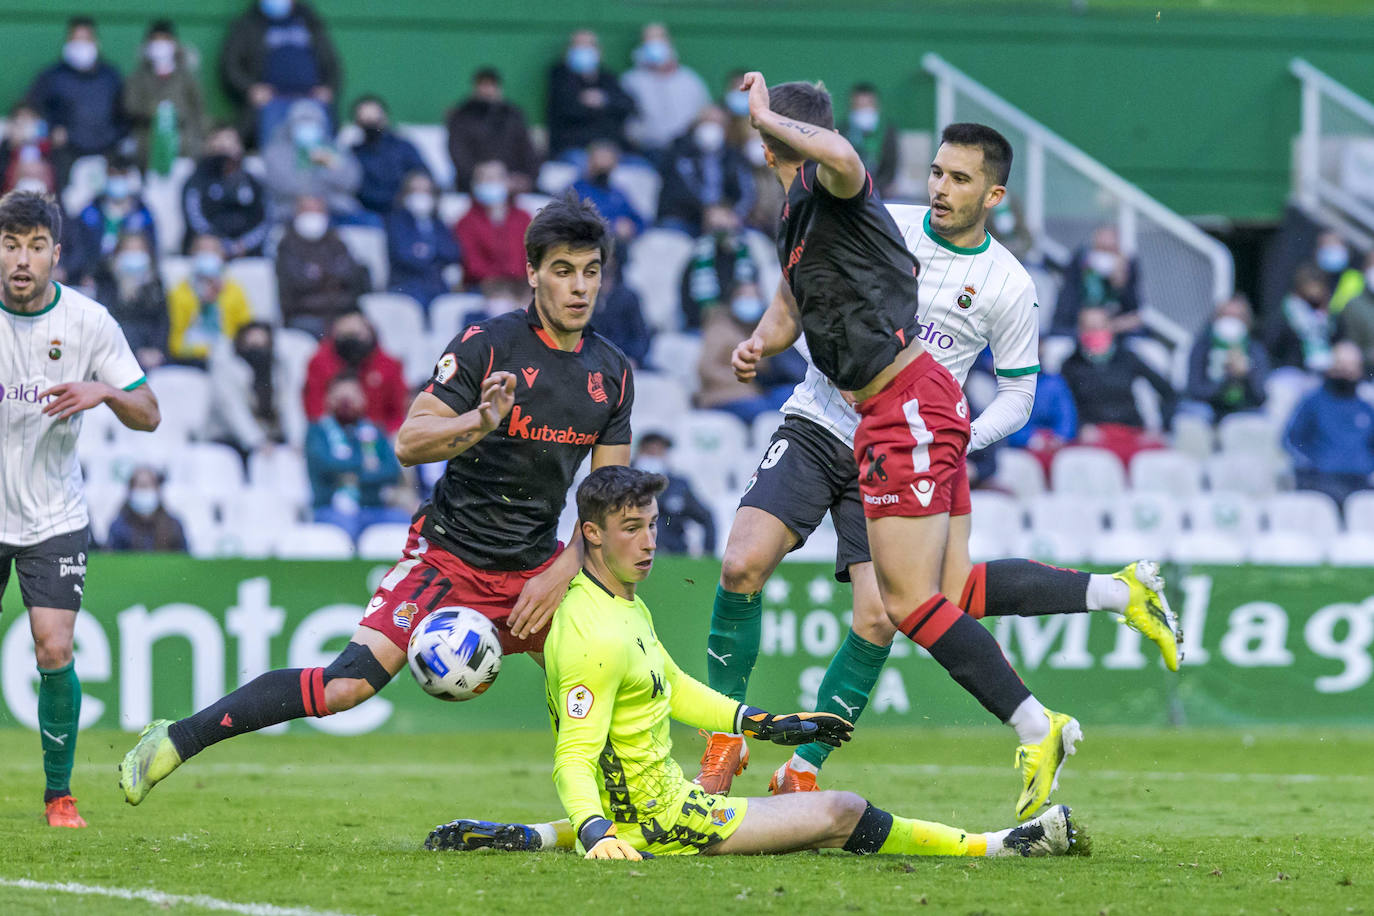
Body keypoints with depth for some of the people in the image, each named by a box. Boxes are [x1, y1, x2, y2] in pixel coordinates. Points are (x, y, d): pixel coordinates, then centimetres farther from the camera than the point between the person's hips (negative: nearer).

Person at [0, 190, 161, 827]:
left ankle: (59, 792, 2)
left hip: (55, 517, -1)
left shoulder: (88, 321, -6)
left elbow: (149, 415, -2)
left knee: (54, 650, -12)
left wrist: (104, 392, -22)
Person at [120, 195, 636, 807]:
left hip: (535, 567, 5)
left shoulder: (612, 373, 4)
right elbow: (408, 444, -17)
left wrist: (563, 571, -5)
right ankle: (176, 740, -10)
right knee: (351, 683, -18)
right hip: (449, 555, -5)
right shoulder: (487, 344, -12)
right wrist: (479, 423, -35)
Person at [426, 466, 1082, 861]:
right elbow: (573, 760, -28)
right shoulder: (593, 637, -24)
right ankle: (991, 846, 7)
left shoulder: (624, 602, 9)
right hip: (660, 819, -9)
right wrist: (596, 833, -45)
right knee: (844, 814, -6)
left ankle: (525, 838, 22)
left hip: (643, 800, 9)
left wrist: (770, 725, 25)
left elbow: (672, 686, 23)